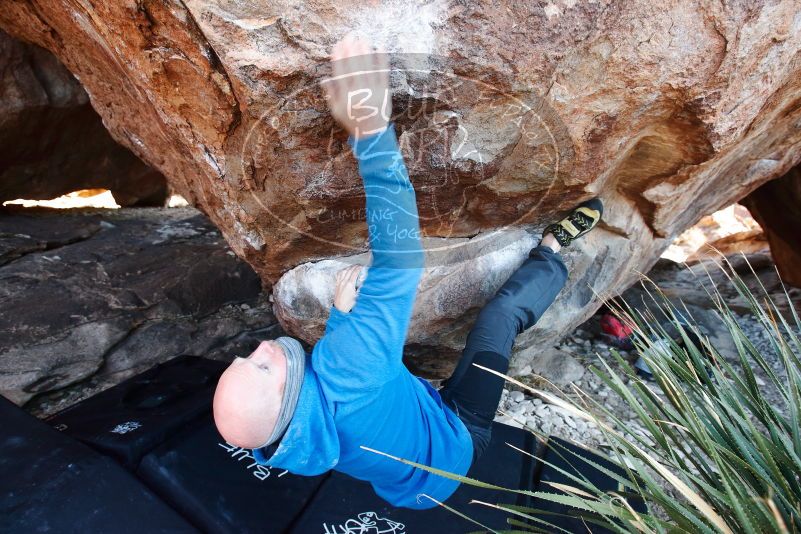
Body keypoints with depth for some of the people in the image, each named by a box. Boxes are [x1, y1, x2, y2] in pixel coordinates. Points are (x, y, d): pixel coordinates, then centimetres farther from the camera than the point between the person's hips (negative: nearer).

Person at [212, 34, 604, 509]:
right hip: (453, 443, -6)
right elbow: (399, 259, -52)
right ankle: (554, 251, 27)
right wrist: (372, 131, -54)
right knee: (501, 315, -2)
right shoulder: (342, 374, -50)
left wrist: (341, 312, -16)